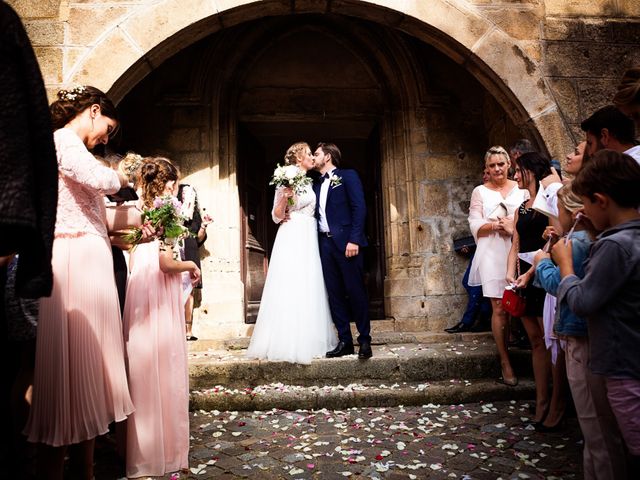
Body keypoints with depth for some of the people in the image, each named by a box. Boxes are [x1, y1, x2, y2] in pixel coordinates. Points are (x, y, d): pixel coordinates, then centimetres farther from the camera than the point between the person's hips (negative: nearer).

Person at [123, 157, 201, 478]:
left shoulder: (141, 209, 10)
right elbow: (166, 263, -15)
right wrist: (191, 265, 0)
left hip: (139, 291, 7)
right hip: (160, 296, -7)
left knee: (144, 369, 15)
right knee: (163, 369, 1)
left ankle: (141, 448, 27)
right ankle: (164, 450, 11)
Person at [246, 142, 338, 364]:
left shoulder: (309, 182, 18)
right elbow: (277, 216, -7)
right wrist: (284, 198, -23)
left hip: (309, 240, 8)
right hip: (291, 240, -8)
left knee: (309, 291, 8)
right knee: (290, 290, -7)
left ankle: (308, 341, 15)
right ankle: (288, 344, 0)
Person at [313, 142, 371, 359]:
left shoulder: (348, 176, 3)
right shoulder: (316, 185, 21)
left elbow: (359, 208, -7)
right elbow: (316, 215, 17)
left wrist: (354, 240, -16)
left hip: (346, 242, -6)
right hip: (325, 243, 6)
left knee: (356, 291, -3)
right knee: (334, 294, 5)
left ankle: (365, 340, 7)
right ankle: (345, 341, 11)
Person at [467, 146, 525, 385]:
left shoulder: (521, 189, 12)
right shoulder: (480, 192, 11)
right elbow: (475, 226, 4)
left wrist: (514, 227, -10)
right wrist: (496, 225, -13)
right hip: (492, 254, -1)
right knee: (499, 309, -3)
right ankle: (505, 361, 6)